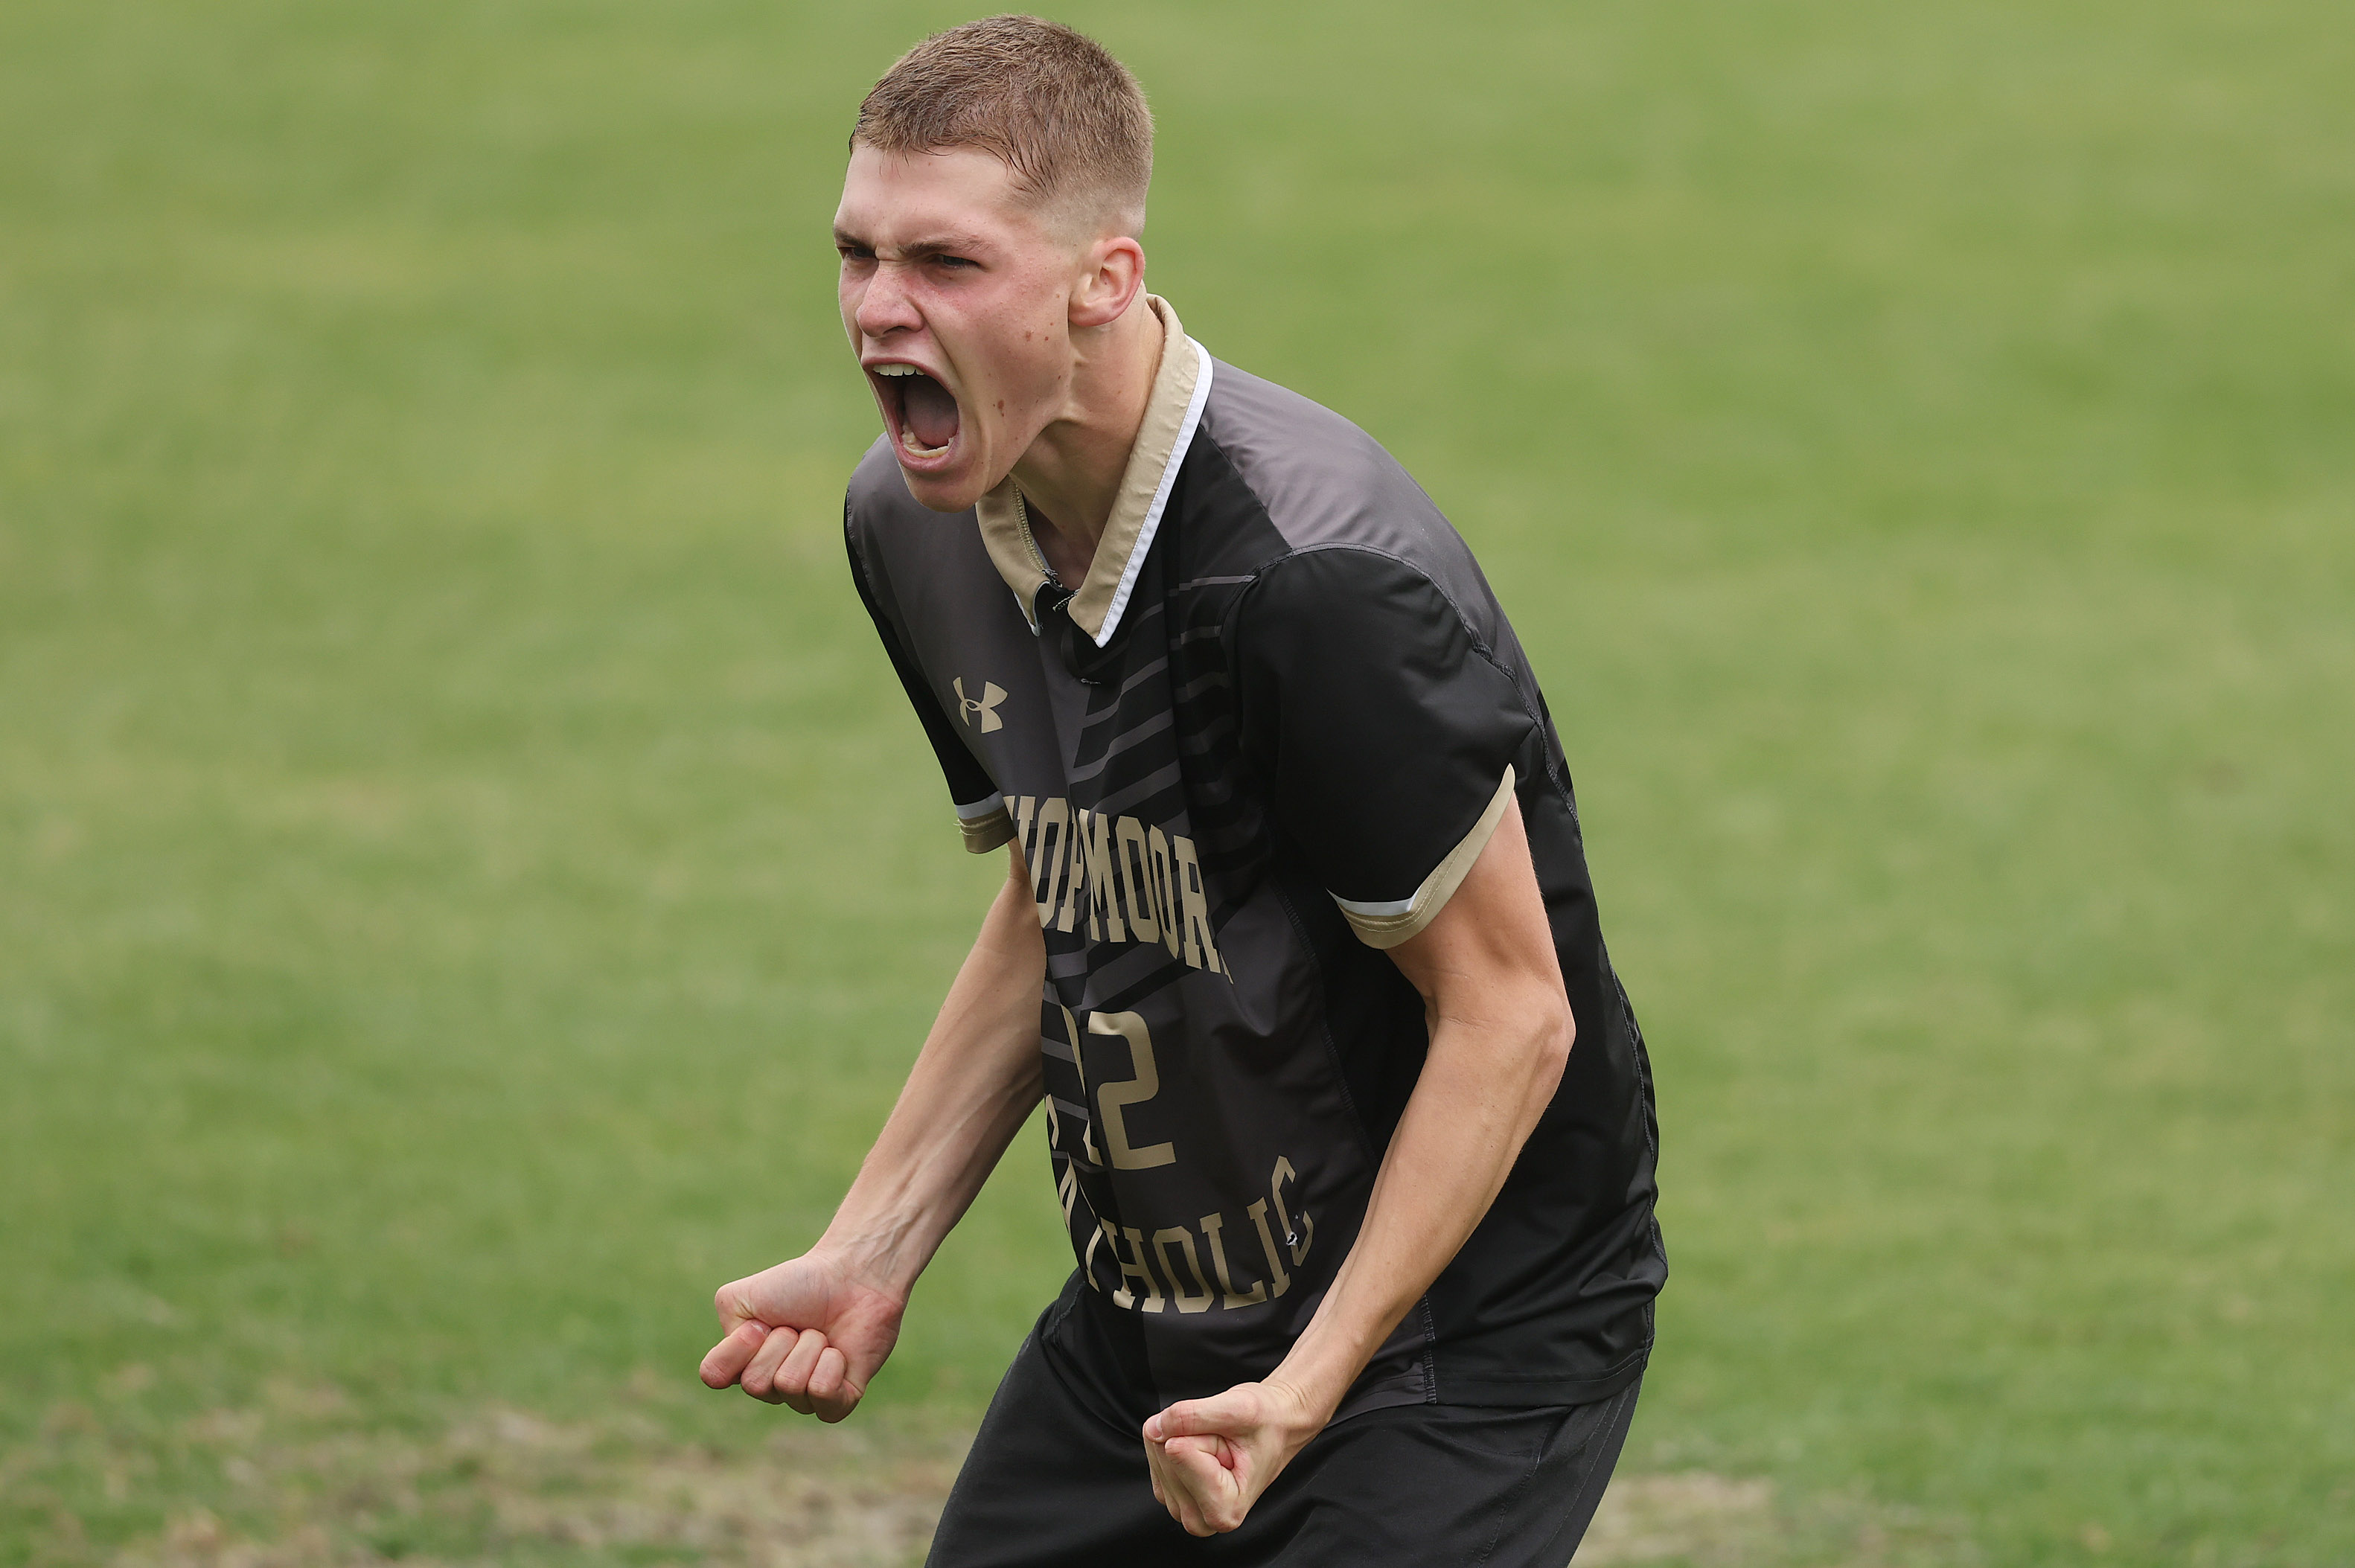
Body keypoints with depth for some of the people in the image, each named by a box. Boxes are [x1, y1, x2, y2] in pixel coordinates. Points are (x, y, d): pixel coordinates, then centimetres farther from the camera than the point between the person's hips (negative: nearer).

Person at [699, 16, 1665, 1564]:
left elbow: (1509, 1013, -21)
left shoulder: (1319, 579, -27)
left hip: (1459, 1335, -7)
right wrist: (872, 1251, 6)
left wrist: (1304, 1391, -25)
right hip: (1147, 1320, 7)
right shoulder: (915, 528, -2)